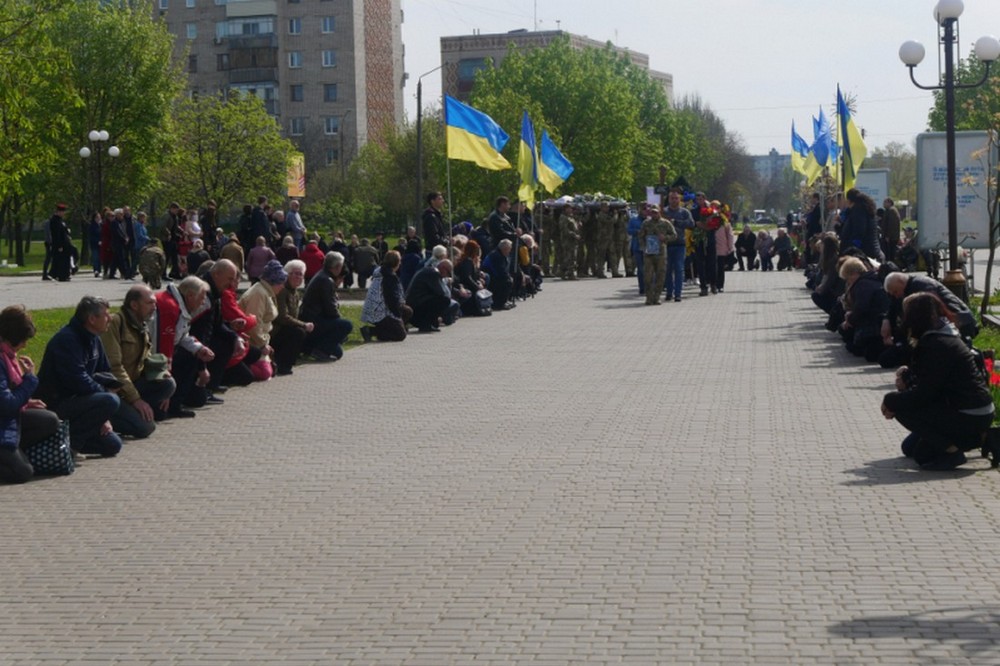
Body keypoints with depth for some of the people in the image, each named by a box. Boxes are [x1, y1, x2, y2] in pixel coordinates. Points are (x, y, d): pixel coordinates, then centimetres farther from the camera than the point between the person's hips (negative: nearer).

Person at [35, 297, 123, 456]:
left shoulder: (93, 340, 9)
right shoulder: (67, 339, -19)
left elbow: (104, 373, 12)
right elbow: (78, 380, -26)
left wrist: (104, 418, 2)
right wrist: (104, 391, -9)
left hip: (76, 400, 9)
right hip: (55, 405, -9)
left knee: (112, 445, 2)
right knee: (110, 401, -29)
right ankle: (67, 440, -17)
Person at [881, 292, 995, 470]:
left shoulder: (937, 345, -21)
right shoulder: (942, 336, 10)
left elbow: (924, 393, -21)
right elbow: (928, 381, 18)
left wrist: (890, 401, -8)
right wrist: (908, 374, -2)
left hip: (970, 419, -10)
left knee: (901, 408, -11)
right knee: (910, 448, 16)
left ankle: (952, 451, -9)